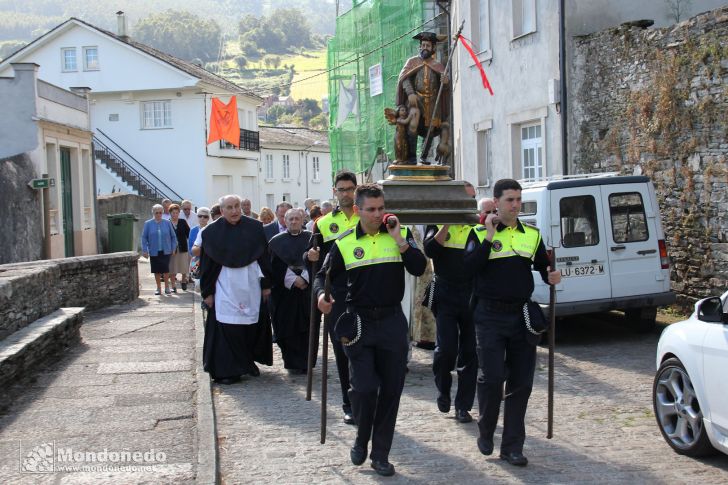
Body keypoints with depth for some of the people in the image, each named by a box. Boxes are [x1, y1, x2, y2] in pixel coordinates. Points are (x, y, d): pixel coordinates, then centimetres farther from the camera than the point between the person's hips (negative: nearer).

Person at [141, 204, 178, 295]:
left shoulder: (167, 223, 3)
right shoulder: (148, 224, 1)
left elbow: (173, 236, 9)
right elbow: (144, 237, 2)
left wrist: (173, 248, 5)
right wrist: (144, 250, -4)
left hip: (166, 251, 0)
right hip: (154, 252, 0)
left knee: (166, 270, -3)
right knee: (157, 271, 7)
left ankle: (167, 287, 12)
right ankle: (158, 288, 19)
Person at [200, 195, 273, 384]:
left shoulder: (255, 228, 3)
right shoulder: (212, 232, -1)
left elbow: (264, 257, 7)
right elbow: (206, 264, 2)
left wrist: (266, 284, 4)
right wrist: (207, 292, -1)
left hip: (251, 286, 2)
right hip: (225, 288, -2)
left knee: (253, 324, 9)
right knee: (226, 328, -4)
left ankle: (249, 361, 29)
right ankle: (226, 369, 4)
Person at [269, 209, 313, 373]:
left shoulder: (310, 239, 6)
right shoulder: (277, 241, 6)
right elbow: (276, 266, -1)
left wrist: (305, 278, -14)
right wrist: (293, 279, -13)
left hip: (307, 289, 0)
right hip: (284, 290, 0)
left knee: (306, 327, -1)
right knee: (288, 328, -1)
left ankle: (305, 362, 7)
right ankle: (292, 362, 9)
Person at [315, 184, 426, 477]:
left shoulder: (400, 234, 2)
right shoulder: (344, 243, 0)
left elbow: (419, 268, -10)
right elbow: (324, 275, 6)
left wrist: (399, 239, -17)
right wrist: (321, 294, -14)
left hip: (392, 321, 1)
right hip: (358, 323, -1)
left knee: (391, 390, 5)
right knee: (364, 387, -10)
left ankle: (380, 454, 19)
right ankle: (361, 439, 19)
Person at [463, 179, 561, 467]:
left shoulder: (532, 235, 9)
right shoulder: (480, 233, -1)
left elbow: (543, 267, 16)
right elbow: (470, 264, -17)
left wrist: (552, 276, -6)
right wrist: (490, 236, -18)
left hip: (522, 315, 4)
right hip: (490, 316, -4)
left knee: (521, 383, 5)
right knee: (491, 377, -8)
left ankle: (512, 447, 15)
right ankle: (485, 432, 18)